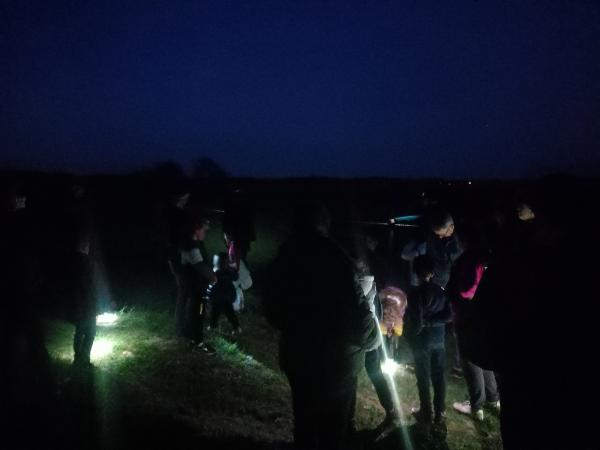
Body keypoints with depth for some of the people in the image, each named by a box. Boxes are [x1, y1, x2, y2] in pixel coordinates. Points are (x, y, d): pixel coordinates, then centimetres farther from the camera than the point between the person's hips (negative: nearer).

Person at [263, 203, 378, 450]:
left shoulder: (284, 258, -3)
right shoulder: (335, 258, -22)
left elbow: (272, 309, 8)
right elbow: (356, 310, -23)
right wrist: (372, 337, -2)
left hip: (297, 356, 5)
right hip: (336, 360, -5)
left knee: (304, 420, 23)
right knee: (333, 428, 14)